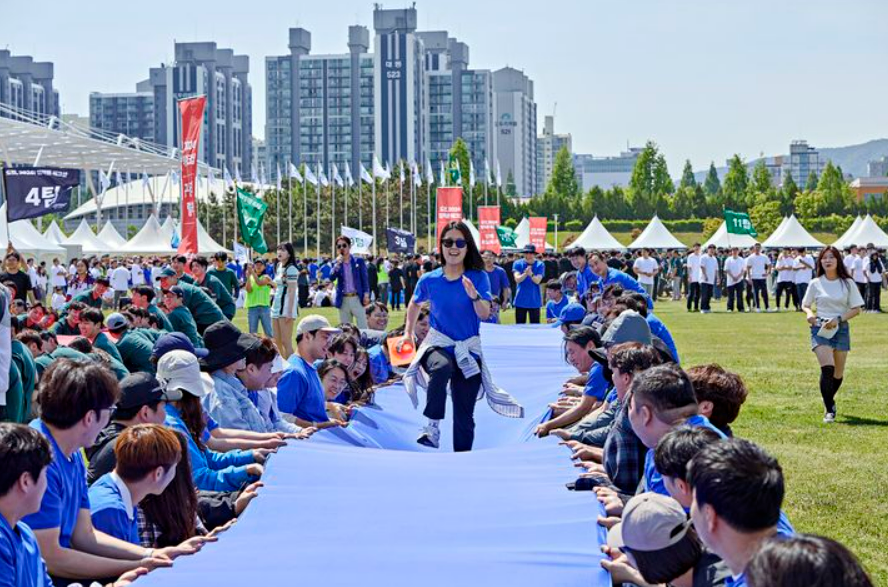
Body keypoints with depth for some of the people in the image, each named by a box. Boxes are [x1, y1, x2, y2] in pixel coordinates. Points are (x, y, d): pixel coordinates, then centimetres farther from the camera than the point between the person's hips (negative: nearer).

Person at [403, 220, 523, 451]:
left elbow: (485, 314, -13)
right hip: (438, 345, -1)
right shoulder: (429, 280, -1)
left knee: (464, 414, 3)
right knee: (442, 367, -38)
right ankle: (432, 426, -32)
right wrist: (409, 332, 13)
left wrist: (474, 295, -30)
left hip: (468, 350, 1)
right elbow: (415, 304, 20)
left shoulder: (478, 277, -4)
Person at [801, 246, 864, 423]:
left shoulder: (847, 283, 1)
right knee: (827, 367, -19)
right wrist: (809, 313, -11)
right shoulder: (815, 284, 3)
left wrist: (838, 319, -14)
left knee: (838, 373, 8)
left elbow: (856, 309, 1)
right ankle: (829, 410, -13)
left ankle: (829, 400, 37)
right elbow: (805, 304, 12)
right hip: (820, 329, -1)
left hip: (841, 329, 1)